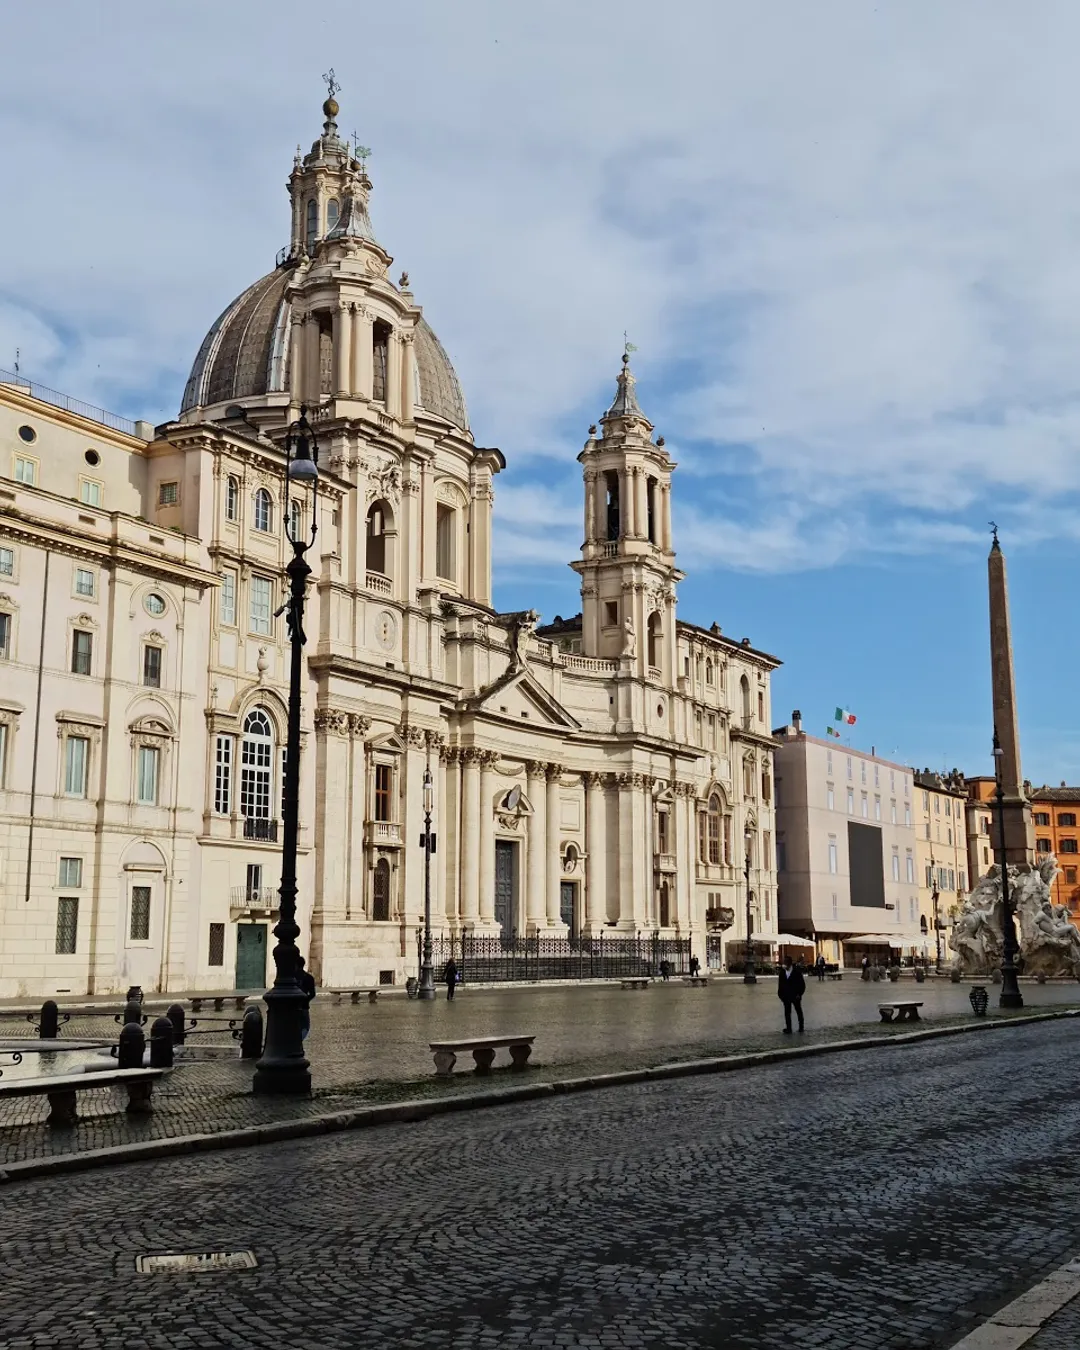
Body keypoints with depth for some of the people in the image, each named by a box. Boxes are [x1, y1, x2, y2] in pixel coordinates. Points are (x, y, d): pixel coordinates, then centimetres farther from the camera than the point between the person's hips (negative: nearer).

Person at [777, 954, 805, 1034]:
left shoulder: (797, 972, -9)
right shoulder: (782, 973, 0)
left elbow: (802, 984, -7)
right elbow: (780, 984, 5)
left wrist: (799, 994, -12)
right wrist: (780, 994, 0)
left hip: (795, 996, -2)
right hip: (786, 997, 3)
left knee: (799, 1012, 13)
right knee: (787, 1013, 4)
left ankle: (801, 1027, 24)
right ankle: (788, 1029, 11)